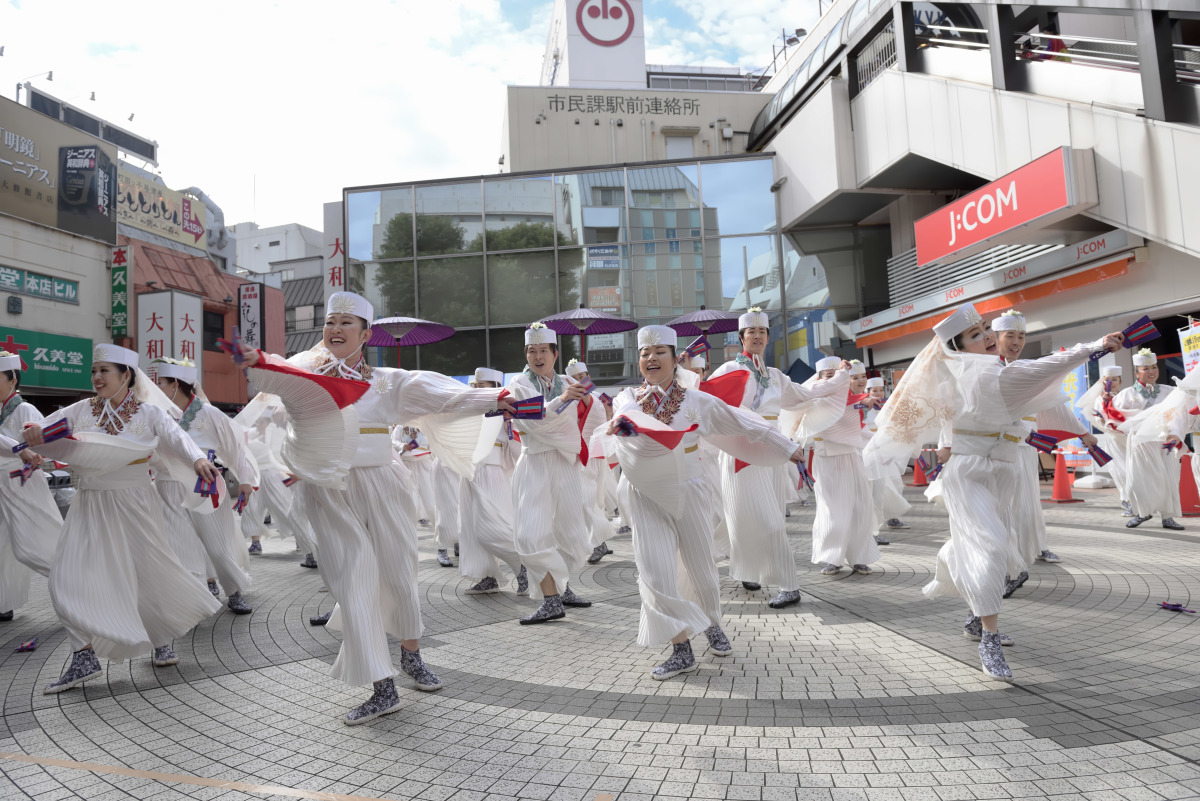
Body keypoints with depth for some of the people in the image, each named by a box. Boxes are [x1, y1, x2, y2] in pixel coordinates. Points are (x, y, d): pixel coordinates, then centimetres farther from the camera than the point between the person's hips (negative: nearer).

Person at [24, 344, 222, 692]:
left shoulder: (148, 412, -5)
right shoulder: (83, 410, 4)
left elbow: (176, 437, -18)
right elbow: (45, 427, 0)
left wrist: (198, 459, -38)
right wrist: (33, 430, -25)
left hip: (133, 503, -3)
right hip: (91, 506, 3)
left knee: (150, 571, 6)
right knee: (70, 575, -6)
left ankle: (162, 642, 29)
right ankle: (85, 659, 2)